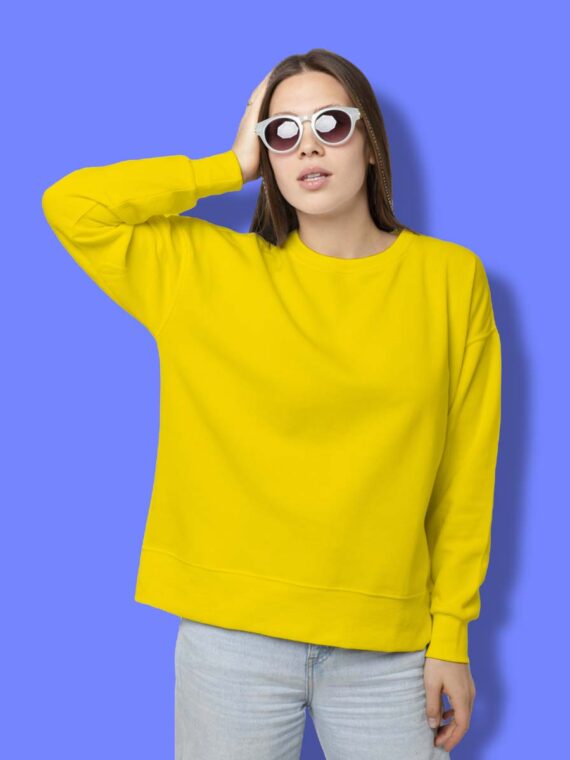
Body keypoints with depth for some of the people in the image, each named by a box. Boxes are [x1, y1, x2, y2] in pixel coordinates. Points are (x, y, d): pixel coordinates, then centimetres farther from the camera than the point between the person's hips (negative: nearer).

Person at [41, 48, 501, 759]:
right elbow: (70, 207, -5)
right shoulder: (209, 269, 2)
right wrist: (232, 168, -4)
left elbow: (465, 471, 1)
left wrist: (451, 634, 0)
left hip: (387, 646, 0)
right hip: (233, 630, 0)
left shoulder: (450, 277, 0)